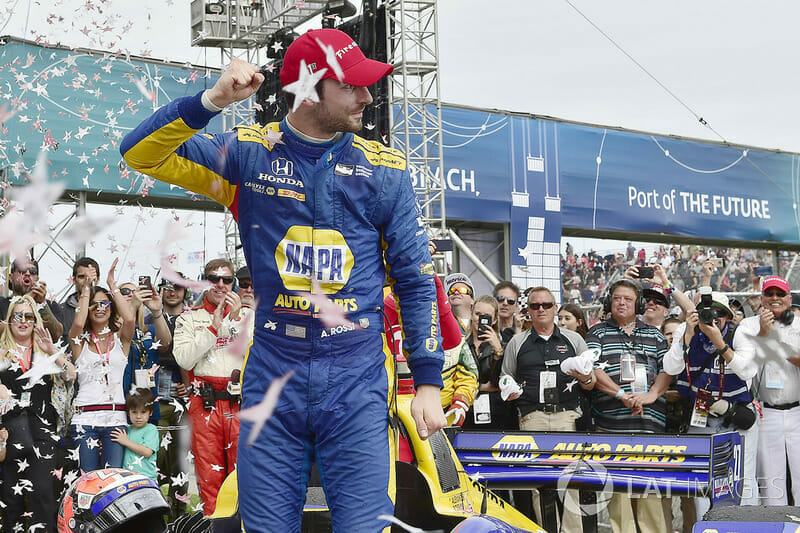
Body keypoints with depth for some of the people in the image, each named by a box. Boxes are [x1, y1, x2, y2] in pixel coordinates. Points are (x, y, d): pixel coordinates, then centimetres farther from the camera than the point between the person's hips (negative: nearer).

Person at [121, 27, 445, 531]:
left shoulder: (385, 168, 4)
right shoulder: (250, 153, 3)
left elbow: (416, 280, 7)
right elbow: (142, 153, -4)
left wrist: (428, 382, 3)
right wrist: (214, 100, -18)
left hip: (358, 385, 0)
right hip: (272, 378, 0)